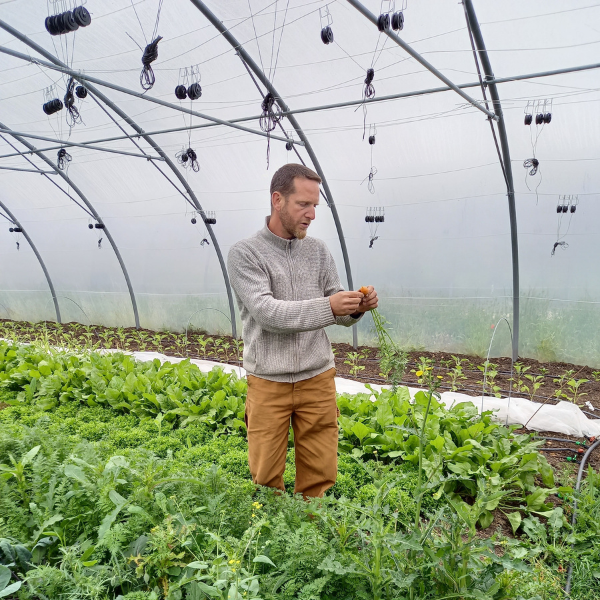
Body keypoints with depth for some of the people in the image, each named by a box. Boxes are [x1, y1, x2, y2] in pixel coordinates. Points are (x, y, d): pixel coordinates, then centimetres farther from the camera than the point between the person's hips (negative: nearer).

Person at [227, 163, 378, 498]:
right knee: (266, 478, 9)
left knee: (320, 476, 10)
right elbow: (266, 311, -19)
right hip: (268, 382, -3)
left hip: (318, 379, 3)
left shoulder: (319, 251, 7)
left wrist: (358, 307, -18)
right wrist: (327, 307, -30)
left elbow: (339, 315, 6)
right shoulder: (245, 253, -6)